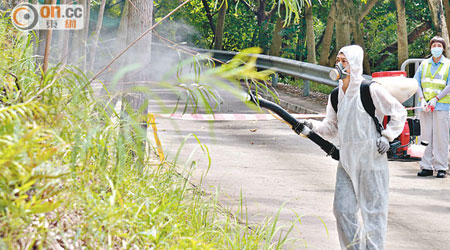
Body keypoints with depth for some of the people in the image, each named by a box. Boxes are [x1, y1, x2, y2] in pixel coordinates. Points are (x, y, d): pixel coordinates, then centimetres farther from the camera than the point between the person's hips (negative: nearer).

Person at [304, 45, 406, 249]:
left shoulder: (371, 90, -10)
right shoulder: (336, 96, 8)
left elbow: (399, 113, 0)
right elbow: (332, 126, 17)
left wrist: (387, 136, -8)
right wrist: (312, 126, -1)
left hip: (371, 158, -6)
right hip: (346, 159, 6)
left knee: (373, 210, 0)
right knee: (342, 210, 3)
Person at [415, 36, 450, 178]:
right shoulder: (424, 64, 13)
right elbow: (416, 82, 9)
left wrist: (436, 99, -13)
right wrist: (422, 99, -5)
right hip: (425, 106, 3)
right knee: (427, 136, 2)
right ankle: (427, 167, 5)